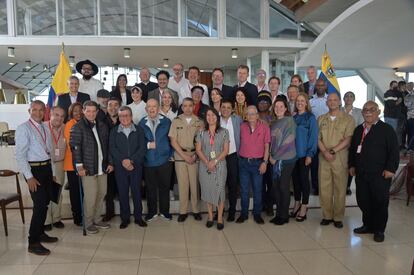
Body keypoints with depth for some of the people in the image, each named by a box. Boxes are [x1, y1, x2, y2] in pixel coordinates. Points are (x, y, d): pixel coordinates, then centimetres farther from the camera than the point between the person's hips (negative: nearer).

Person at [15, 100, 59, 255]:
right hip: (34, 169, -7)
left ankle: (40, 233, 30)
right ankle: (33, 243, 2)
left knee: (45, 203, 14)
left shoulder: (45, 129, 13)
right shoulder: (24, 128, -8)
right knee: (40, 205, -9)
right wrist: (29, 177, -17)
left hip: (47, 168, 7)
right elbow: (20, 155, -12)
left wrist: (52, 172, 11)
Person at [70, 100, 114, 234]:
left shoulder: (103, 126, 11)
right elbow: (75, 148, -9)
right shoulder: (78, 127, -5)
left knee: (101, 194, 10)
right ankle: (88, 223, 15)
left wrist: (110, 162, 10)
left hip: (102, 167, 5)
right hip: (88, 168, -5)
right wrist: (79, 166, -14)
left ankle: (97, 219, 27)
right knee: (90, 196, -2)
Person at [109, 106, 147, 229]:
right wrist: (123, 160, -15)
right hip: (120, 167, 1)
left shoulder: (138, 130, 6)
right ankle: (125, 218, 18)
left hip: (136, 166, 0)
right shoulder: (114, 131, 8)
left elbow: (142, 148, -3)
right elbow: (112, 148, -2)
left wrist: (131, 160, -14)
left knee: (136, 191, 5)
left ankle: (138, 217, 17)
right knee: (123, 192, 6)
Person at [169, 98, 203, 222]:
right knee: (182, 184, 3)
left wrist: (195, 155, -9)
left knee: (195, 183, 3)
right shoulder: (176, 121, 3)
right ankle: (183, 211, 14)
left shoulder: (199, 122, 3)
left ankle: (196, 210, 17)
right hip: (180, 156, 0)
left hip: (195, 156, 0)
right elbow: (173, 141, -1)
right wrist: (184, 156, -8)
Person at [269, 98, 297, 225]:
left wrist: (275, 157, -10)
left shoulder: (289, 121, -7)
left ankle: (284, 215, 14)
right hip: (275, 159, 6)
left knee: (284, 187, 1)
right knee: (275, 187, 8)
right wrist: (271, 156, 1)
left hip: (286, 159, -6)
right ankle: (278, 213, 21)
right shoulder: (273, 123, 13)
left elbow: (288, 142, -13)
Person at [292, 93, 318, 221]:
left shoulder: (311, 117, -3)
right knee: (295, 178, 10)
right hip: (293, 153, 4)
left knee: (304, 179, 3)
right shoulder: (293, 117, 10)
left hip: (304, 154, -4)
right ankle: (297, 204, 23)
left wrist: (310, 154, -14)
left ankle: (304, 207, 14)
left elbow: (313, 136, -8)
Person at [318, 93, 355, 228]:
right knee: (324, 188, 5)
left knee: (340, 188, 2)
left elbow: (348, 139, -7)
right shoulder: (321, 119, 12)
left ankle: (338, 217, 13)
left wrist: (333, 151, -15)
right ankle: (327, 216, 16)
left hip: (340, 157, -3)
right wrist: (325, 152, -10)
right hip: (324, 157, 3)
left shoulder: (348, 119, 1)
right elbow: (318, 138, 6)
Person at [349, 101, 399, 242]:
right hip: (361, 173, 5)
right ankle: (368, 225, 26)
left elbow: (394, 151, -7)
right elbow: (352, 148, 21)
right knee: (363, 201, 9)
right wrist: (352, 165, 13)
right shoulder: (358, 130, 15)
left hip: (380, 174, -5)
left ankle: (379, 230, 18)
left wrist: (390, 169, -13)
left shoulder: (387, 129, -3)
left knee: (380, 202, 4)